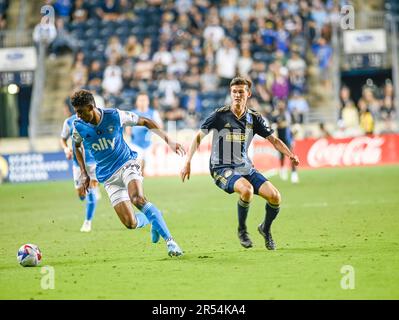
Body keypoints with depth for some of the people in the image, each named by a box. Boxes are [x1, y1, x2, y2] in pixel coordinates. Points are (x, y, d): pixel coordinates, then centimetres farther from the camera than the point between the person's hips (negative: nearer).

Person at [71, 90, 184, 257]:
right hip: (108, 177, 2)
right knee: (131, 224, -12)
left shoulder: (115, 116, -13)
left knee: (138, 199, -33)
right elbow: (77, 146, 16)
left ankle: (170, 241, -28)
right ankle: (152, 220, 24)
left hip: (126, 164, -2)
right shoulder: (78, 126, -7)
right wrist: (84, 174, 11)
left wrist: (168, 140, -6)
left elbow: (144, 122, -1)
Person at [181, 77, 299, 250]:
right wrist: (187, 162, -12)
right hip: (222, 169, -4)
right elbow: (198, 137, -3)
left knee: (275, 196, -13)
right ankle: (242, 230, -9)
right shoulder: (220, 115, -8)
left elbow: (273, 140, 7)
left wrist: (291, 155, -9)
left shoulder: (254, 117, 3)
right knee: (246, 189, -35)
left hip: (245, 167, 4)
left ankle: (265, 228, 19)